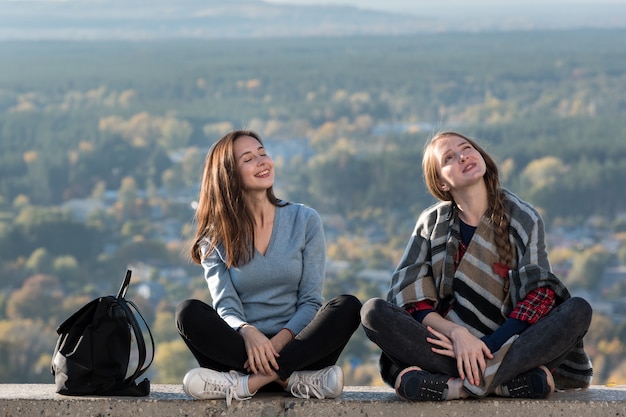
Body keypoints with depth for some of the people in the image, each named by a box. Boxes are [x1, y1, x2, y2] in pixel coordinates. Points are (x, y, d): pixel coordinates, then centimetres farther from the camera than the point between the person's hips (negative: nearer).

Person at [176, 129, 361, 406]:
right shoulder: (215, 236, 7)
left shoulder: (304, 220, 7)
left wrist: (279, 341, -18)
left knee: (348, 307, -27)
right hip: (241, 346, 0)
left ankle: (245, 382, -36)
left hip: (294, 345, 0)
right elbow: (225, 305, -5)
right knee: (189, 313, -27)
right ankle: (293, 379, -32)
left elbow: (311, 300, 1)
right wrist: (248, 333, -29)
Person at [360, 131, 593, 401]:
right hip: (449, 344, 1)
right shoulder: (432, 224, 6)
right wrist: (456, 333, -22)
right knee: (373, 312, -23)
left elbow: (539, 298, -6)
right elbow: (413, 300, -3)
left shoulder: (524, 219, 3)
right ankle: (507, 380, -33)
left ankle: (455, 385, -37)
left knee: (578, 311, -27)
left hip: (510, 345, -1)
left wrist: (488, 346, -20)